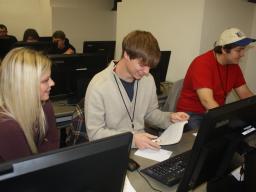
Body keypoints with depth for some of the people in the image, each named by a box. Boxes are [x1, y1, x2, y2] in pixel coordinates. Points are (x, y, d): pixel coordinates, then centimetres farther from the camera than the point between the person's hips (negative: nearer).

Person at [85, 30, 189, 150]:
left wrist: (169, 118, -4)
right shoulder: (99, 86, -19)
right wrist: (132, 139, -25)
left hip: (141, 145, 5)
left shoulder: (148, 80, -1)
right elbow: (95, 133, -16)